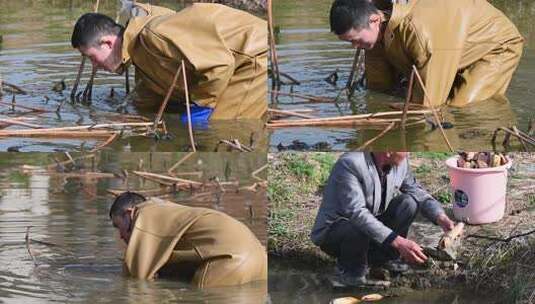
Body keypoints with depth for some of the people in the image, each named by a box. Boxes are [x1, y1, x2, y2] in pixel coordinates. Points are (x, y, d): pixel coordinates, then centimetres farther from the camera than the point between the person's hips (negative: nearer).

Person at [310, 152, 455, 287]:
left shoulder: (400, 162, -9)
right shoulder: (350, 164, -32)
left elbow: (417, 191, 5)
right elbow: (356, 213, -39)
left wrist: (440, 217, -14)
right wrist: (398, 242, -45)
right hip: (332, 230, -7)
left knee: (409, 203, -10)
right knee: (360, 229, -38)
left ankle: (384, 257, 3)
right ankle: (350, 272, -8)